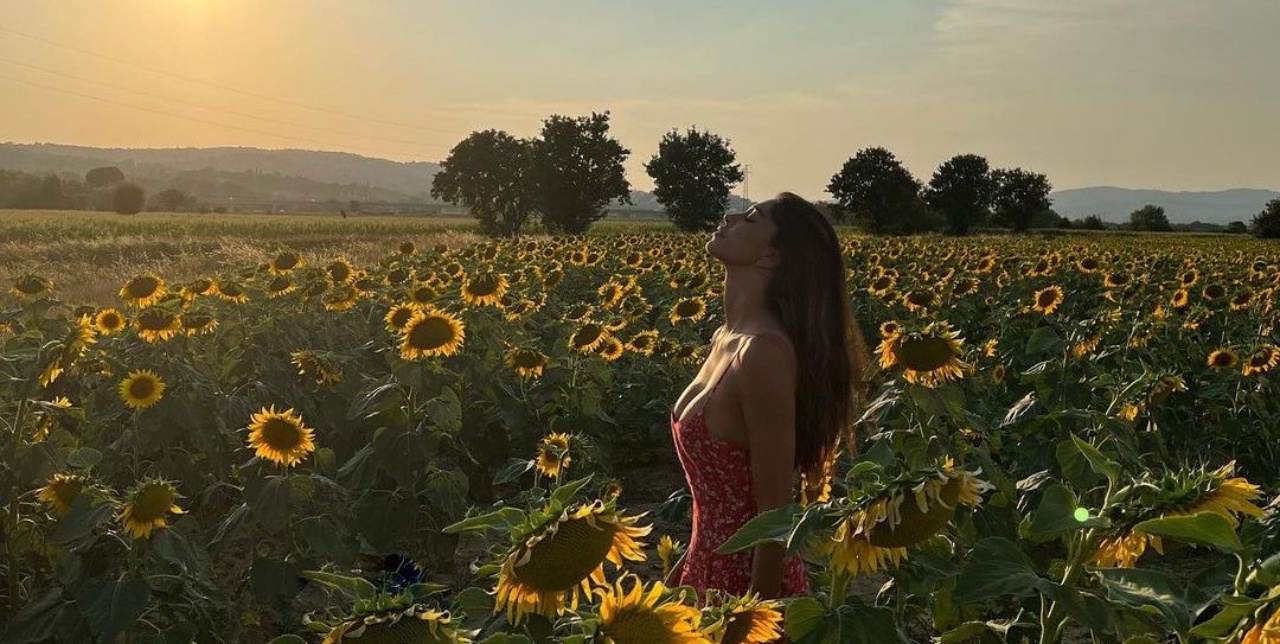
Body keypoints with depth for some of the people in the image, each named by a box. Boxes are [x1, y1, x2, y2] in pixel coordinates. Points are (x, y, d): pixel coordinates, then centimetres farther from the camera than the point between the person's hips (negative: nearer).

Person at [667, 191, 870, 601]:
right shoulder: (726, 338, 3)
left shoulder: (764, 352, -24)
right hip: (712, 566, 8)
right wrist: (681, 573, 15)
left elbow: (775, 510, -21)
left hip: (748, 581, -8)